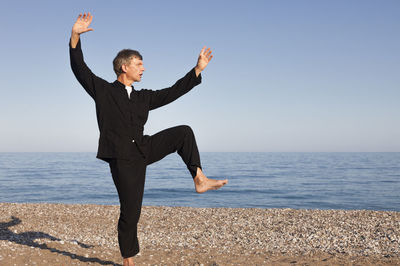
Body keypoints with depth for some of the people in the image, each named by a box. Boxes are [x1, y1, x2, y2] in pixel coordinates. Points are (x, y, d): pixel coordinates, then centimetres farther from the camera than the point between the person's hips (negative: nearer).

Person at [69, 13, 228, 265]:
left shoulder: (143, 97, 15)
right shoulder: (103, 90, 2)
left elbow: (172, 92, 19)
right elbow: (79, 67, -6)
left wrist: (198, 69, 19)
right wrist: (76, 36, -20)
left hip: (144, 149, 5)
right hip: (122, 157, -5)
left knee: (184, 132, -5)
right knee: (130, 211, -4)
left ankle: (199, 179, -7)